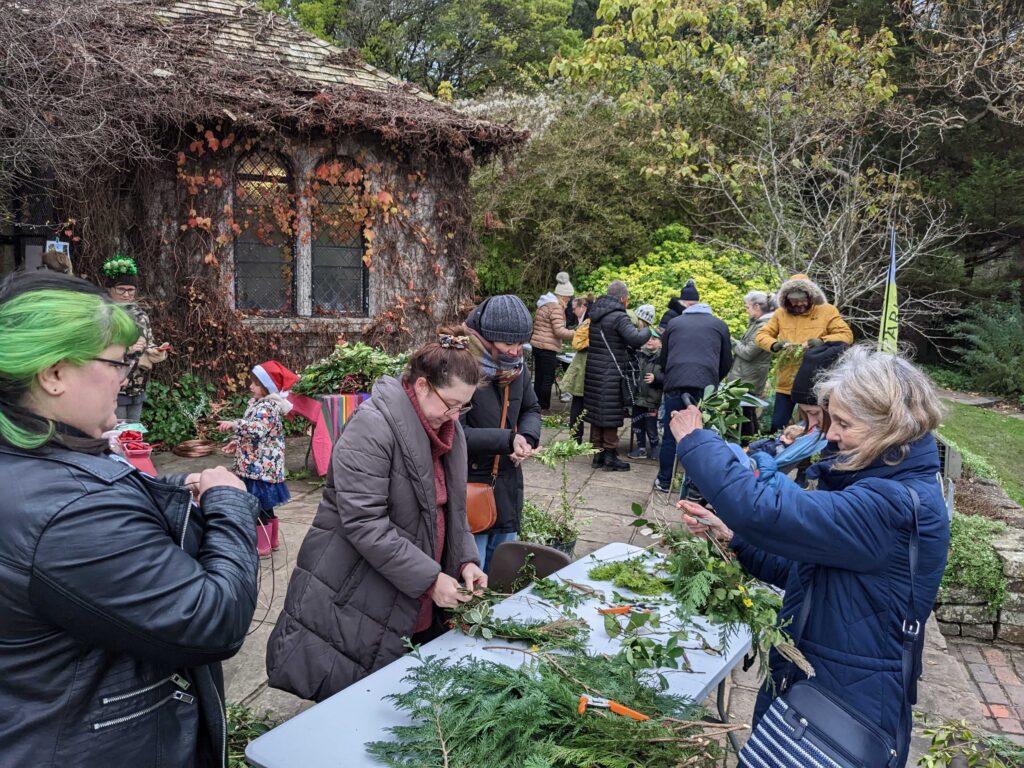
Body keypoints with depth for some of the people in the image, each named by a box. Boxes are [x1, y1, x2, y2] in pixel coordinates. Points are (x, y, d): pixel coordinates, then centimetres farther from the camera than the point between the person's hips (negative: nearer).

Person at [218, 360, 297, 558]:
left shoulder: (266, 407, -17)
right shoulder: (261, 404, 15)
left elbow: (258, 429, -33)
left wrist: (234, 425, -39)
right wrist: (237, 443, 18)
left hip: (261, 465, -10)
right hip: (259, 464, 10)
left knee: (259, 506, -3)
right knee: (264, 505, 18)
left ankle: (262, 547, 6)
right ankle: (272, 540, 29)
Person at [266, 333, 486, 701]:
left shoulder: (448, 430, 6)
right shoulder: (372, 426, -20)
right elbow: (364, 522, -26)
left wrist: (465, 560, 0)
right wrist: (429, 579, -23)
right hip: (353, 600, -7)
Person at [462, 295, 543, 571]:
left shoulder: (516, 367, 3)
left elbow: (531, 409, 17)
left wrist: (527, 438, -5)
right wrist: (508, 439, -28)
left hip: (508, 489, 7)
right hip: (469, 490, -7)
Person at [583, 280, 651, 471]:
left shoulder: (595, 314, 13)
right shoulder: (619, 317, -14)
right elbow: (636, 339, -25)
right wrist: (647, 331, -5)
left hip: (593, 370, 8)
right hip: (611, 375, -8)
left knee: (597, 412, 12)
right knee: (611, 414, 1)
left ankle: (598, 454, 20)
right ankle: (610, 456, 8)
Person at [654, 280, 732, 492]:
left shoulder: (674, 323, 17)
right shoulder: (720, 325, 15)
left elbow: (663, 359, 22)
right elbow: (727, 363, 18)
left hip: (676, 384, 0)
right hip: (706, 386, 0)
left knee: (670, 436, 10)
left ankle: (664, 482, 17)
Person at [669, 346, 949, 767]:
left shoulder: (892, 504, -27)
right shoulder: (878, 482, 5)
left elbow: (762, 509, -35)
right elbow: (800, 568, 9)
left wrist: (696, 443, -22)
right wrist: (732, 536, -6)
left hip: (849, 703, -9)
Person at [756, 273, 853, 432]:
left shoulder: (827, 311, -1)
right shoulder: (780, 313, 6)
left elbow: (847, 335, -6)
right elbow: (761, 335, 4)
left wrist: (822, 341, -23)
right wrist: (775, 345, -18)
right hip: (786, 383, 3)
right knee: (777, 425, 7)